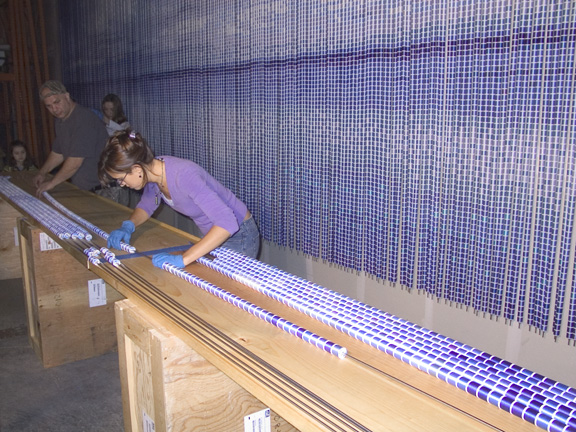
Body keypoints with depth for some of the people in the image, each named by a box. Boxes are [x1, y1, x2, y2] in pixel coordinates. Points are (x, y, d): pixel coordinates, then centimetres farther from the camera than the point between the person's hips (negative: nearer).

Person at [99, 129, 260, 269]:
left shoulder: (183, 175, -34)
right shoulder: (153, 168, -9)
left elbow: (227, 223, -41)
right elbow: (146, 206, 12)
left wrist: (183, 259, -44)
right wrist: (128, 226, -9)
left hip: (238, 235, -8)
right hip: (214, 235, 8)